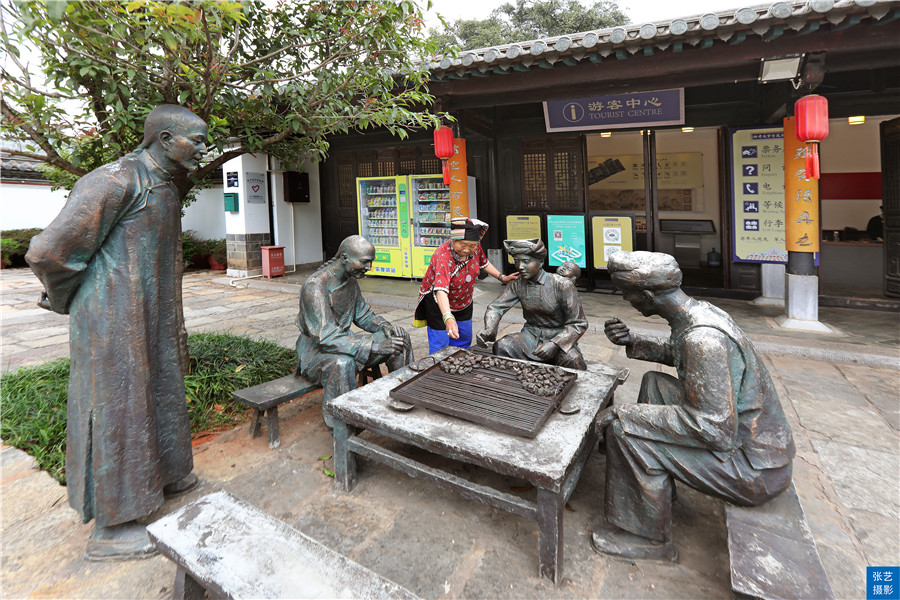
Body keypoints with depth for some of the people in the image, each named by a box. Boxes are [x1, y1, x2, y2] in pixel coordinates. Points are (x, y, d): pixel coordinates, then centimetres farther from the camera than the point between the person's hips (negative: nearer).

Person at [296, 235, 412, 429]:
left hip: (343, 338, 8)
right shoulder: (314, 287, -27)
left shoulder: (350, 279, 0)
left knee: (400, 337, -3)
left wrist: (383, 326, -10)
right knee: (342, 363, -42)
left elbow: (362, 314, 13)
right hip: (314, 349, -8)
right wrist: (376, 346, -39)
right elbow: (327, 338, -33)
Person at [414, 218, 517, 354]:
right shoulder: (444, 257, -37)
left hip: (464, 301, 7)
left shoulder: (475, 247, -17)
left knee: (464, 340, 19)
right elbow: (441, 290, -50)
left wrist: (502, 277, -4)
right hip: (439, 303, -6)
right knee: (440, 344, -4)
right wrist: (448, 318, -62)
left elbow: (484, 263, 6)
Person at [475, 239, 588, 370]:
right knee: (501, 347, -23)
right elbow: (496, 307, -4)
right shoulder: (517, 284, -2)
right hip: (531, 334, 4)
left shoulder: (562, 285, -16)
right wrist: (488, 330, -27)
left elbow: (578, 324, -14)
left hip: (559, 336, -3)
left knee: (573, 360, -34)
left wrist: (554, 344, -30)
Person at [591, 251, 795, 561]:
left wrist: (622, 414, -27)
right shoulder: (699, 311, 0)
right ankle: (658, 481, 24)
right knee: (653, 382, 15)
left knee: (624, 428, -20)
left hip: (758, 471, -9)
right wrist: (632, 341, 3)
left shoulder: (702, 338, -30)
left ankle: (647, 537, 3)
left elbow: (716, 430, -30)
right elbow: (672, 353, 20)